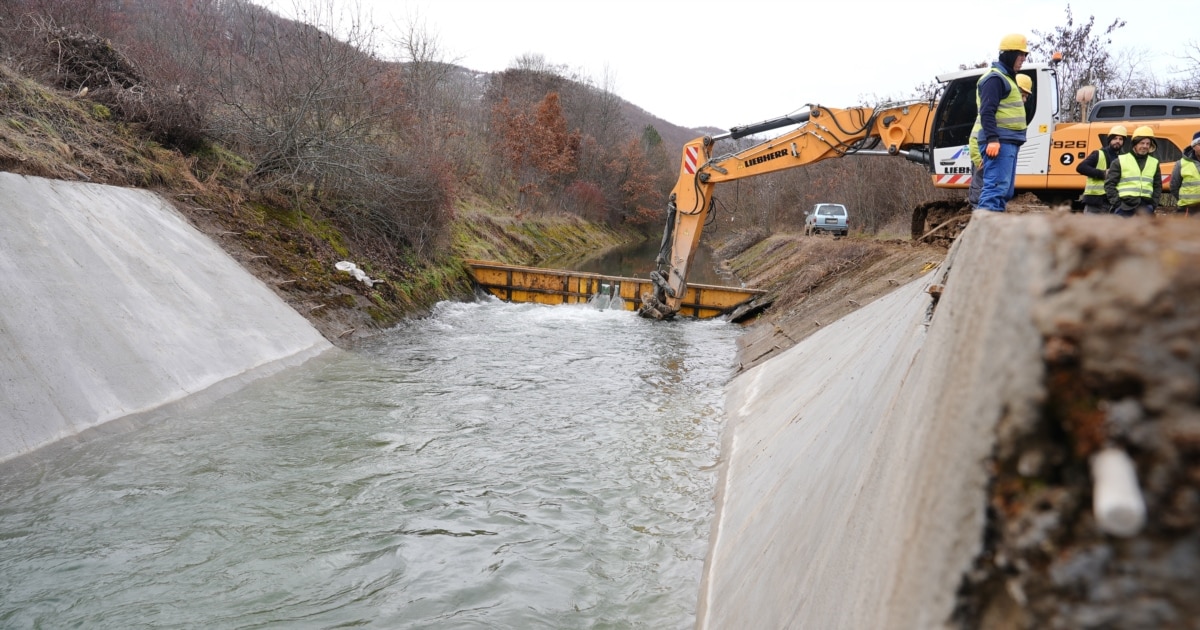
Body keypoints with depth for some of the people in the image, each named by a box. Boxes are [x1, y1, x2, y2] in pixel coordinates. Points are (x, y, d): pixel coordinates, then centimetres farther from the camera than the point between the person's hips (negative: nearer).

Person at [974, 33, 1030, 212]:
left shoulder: (1007, 78, 24)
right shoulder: (994, 78, -9)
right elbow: (987, 112, -19)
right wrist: (992, 139, -28)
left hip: (1008, 142, 11)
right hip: (998, 142, -11)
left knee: (1005, 190, 11)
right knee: (996, 186, -18)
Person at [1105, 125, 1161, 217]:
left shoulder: (1154, 163, 15)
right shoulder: (1120, 161, 2)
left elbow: (1157, 186, 18)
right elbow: (1109, 184, -1)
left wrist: (1153, 204, 4)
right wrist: (1117, 203, -10)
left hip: (1145, 207, 4)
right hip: (1124, 206, -4)